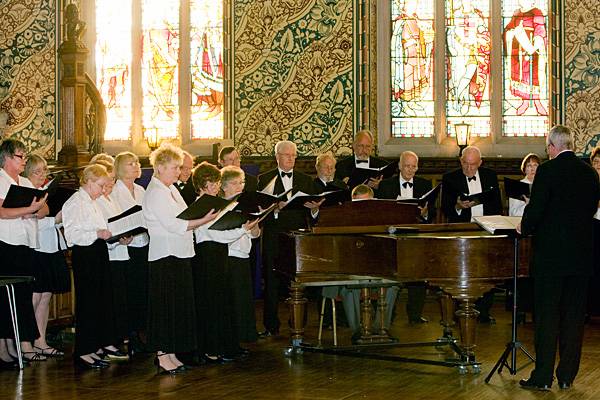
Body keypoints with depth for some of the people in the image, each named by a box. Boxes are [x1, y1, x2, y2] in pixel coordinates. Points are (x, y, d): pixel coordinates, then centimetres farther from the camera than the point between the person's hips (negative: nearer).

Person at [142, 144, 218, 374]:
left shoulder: (170, 189, 16)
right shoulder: (155, 193, -13)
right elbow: (174, 225, -20)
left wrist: (202, 219, 5)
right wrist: (203, 220, -21)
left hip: (179, 256, 10)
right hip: (165, 257, -10)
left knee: (179, 306, 11)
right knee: (165, 307, -5)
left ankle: (169, 354, 17)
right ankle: (163, 357, 0)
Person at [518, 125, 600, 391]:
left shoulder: (547, 171, -12)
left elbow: (535, 210, -15)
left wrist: (524, 228, 4)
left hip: (551, 254, -5)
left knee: (547, 316, 1)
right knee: (574, 316, 10)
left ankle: (542, 377, 3)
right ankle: (567, 376, 15)